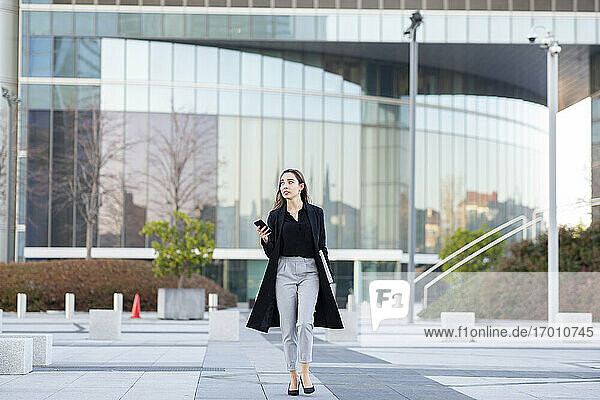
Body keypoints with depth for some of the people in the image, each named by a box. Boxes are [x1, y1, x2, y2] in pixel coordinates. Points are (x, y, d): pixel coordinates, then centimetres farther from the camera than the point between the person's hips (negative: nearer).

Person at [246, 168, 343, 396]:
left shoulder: (315, 213, 9)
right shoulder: (276, 216, 9)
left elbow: (322, 247, 13)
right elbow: (271, 253, 10)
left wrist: (328, 276, 6)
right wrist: (265, 240, -11)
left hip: (309, 271, -1)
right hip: (284, 271, 1)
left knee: (305, 322, -19)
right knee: (288, 328, -1)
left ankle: (305, 372, -10)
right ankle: (293, 377, 9)